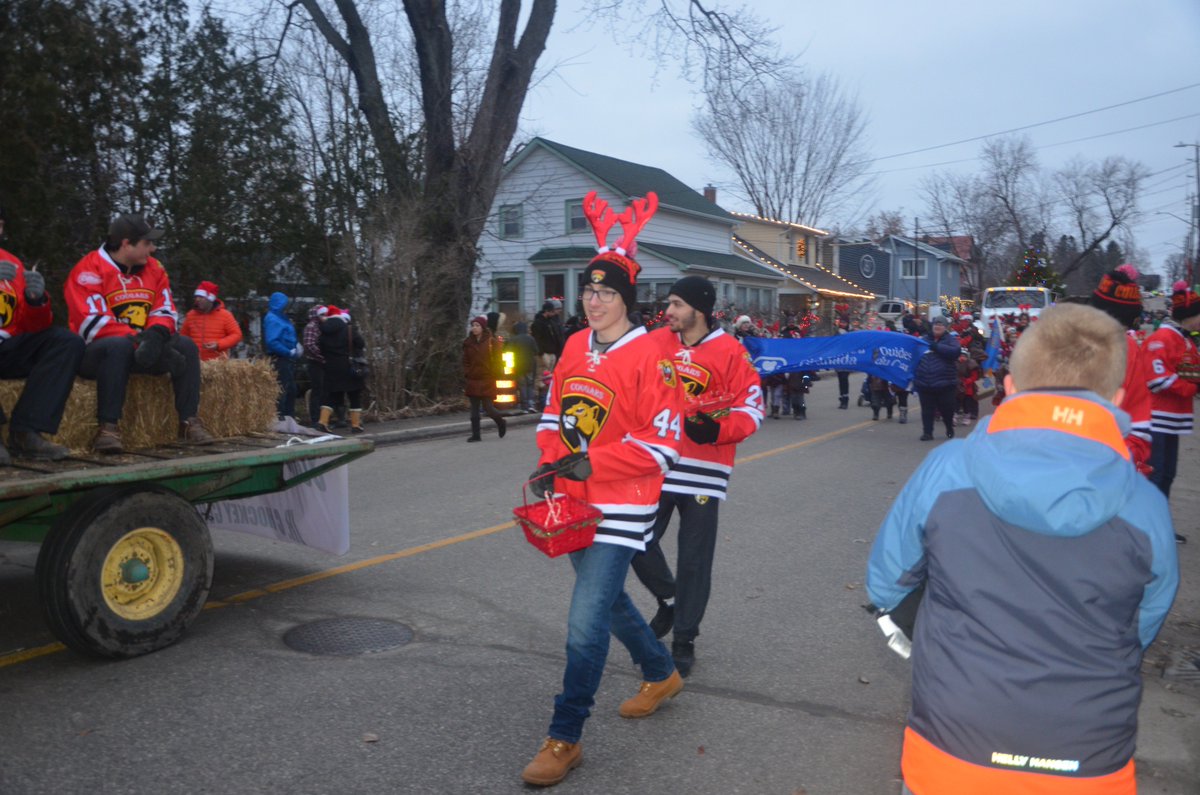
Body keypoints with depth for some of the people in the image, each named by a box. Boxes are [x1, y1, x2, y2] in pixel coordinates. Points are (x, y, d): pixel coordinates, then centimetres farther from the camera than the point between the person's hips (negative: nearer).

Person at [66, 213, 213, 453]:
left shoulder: (153, 268, 6)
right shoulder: (90, 269, -13)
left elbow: (165, 310, 3)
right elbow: (93, 323, -22)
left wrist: (156, 335, -21)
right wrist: (139, 341, -30)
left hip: (138, 350, 6)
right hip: (94, 352, -6)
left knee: (185, 346, -13)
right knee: (119, 347, -37)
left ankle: (189, 422, -16)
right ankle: (108, 428, -35)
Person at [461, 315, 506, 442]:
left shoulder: (491, 342, -2)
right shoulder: (468, 343, 9)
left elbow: (497, 360, -2)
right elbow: (465, 361, 13)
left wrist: (493, 374, -8)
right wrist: (466, 374, 1)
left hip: (487, 380, -4)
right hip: (473, 379, 4)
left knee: (488, 408, -5)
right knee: (474, 409, 3)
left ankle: (501, 422, 23)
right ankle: (476, 435, 8)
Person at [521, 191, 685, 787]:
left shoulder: (648, 358, -15)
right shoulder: (574, 347, 6)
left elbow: (663, 443, -17)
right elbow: (555, 412, 15)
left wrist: (592, 464, -21)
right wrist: (549, 464, -1)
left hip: (621, 508, -8)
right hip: (573, 502, 8)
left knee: (585, 622, -8)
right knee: (605, 598, 22)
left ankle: (564, 739, 8)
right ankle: (661, 675, 47)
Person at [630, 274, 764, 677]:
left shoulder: (730, 351, -7)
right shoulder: (654, 343, 4)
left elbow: (752, 409, -7)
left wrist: (716, 429, -23)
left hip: (702, 471, -3)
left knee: (694, 560, 5)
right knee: (638, 543, 4)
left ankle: (684, 640, 22)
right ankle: (669, 601, 34)